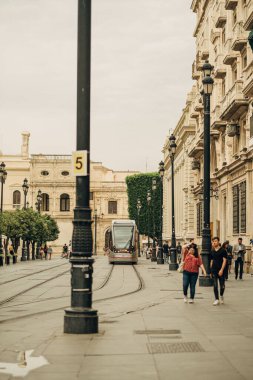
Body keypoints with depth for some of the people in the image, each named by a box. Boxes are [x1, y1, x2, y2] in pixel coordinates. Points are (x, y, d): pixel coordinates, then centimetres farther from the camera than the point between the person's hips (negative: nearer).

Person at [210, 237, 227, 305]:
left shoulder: (223, 250, -6)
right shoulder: (212, 251, 9)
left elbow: (224, 260, -10)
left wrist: (221, 270, -18)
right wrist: (211, 270, 12)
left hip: (221, 271, -3)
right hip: (214, 271, 3)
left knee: (222, 285, 4)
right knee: (215, 286, -2)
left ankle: (221, 295, 32)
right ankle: (217, 299, 3)